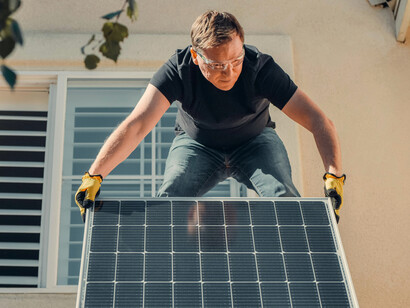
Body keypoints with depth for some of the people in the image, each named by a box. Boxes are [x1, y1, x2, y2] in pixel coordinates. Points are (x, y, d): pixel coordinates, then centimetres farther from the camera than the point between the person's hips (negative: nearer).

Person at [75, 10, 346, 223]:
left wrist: (334, 175, -47)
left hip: (255, 141, 0)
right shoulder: (179, 70, -31)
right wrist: (95, 175, -52)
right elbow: (137, 124, -40)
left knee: (285, 199, -26)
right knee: (168, 202, -25)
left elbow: (318, 121, -31)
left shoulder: (260, 68, -31)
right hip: (196, 143, 0)